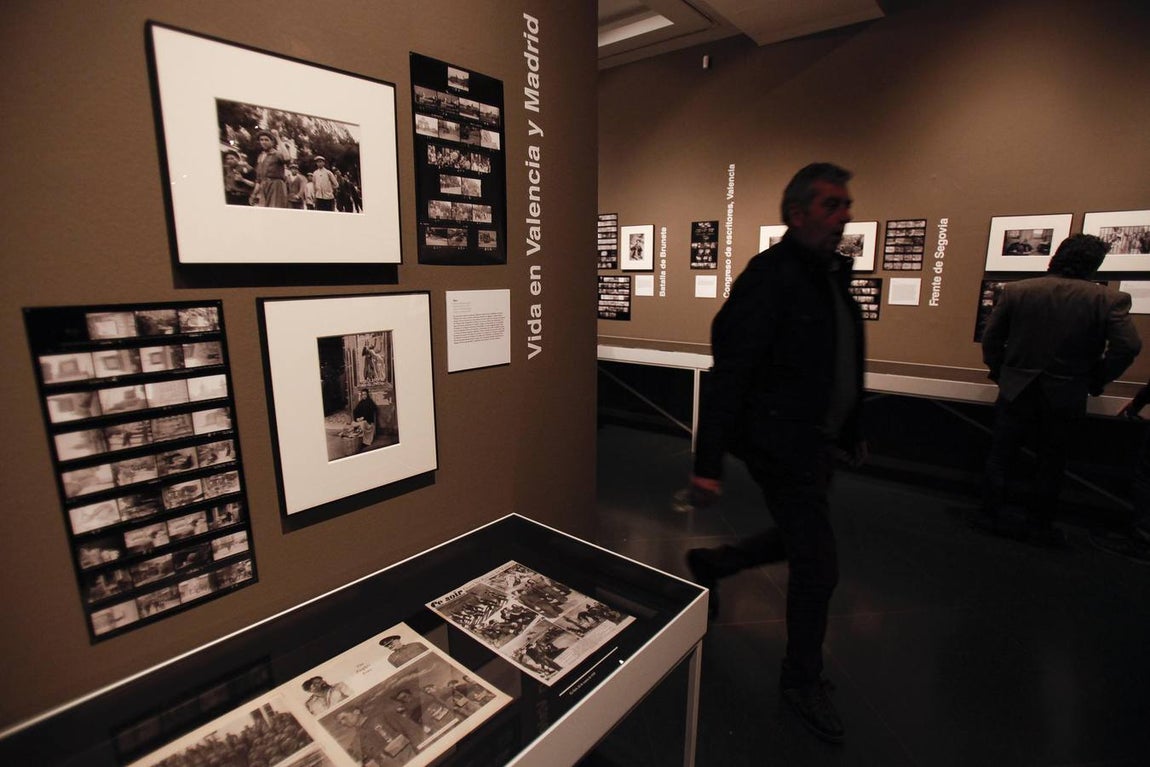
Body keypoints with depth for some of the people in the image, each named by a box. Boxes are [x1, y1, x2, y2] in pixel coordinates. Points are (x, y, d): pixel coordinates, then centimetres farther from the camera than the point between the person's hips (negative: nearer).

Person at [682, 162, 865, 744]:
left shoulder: (834, 272, 11)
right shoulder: (770, 277, -18)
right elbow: (728, 374, -22)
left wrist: (850, 434, 21)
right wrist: (708, 465, -24)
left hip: (815, 440, 9)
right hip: (780, 444, -9)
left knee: (799, 540, 23)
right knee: (818, 567, 3)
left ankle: (708, 563, 45)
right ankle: (803, 684, 28)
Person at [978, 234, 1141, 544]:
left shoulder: (1015, 290, -6)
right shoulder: (1110, 299, -8)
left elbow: (991, 337, -4)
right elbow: (1128, 347, -12)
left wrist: (997, 371, 11)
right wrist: (1095, 382, 3)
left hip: (1016, 389, 0)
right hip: (1066, 396, 0)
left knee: (1000, 455, 12)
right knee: (1050, 464, 14)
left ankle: (992, 514, 18)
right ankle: (1039, 525, 23)